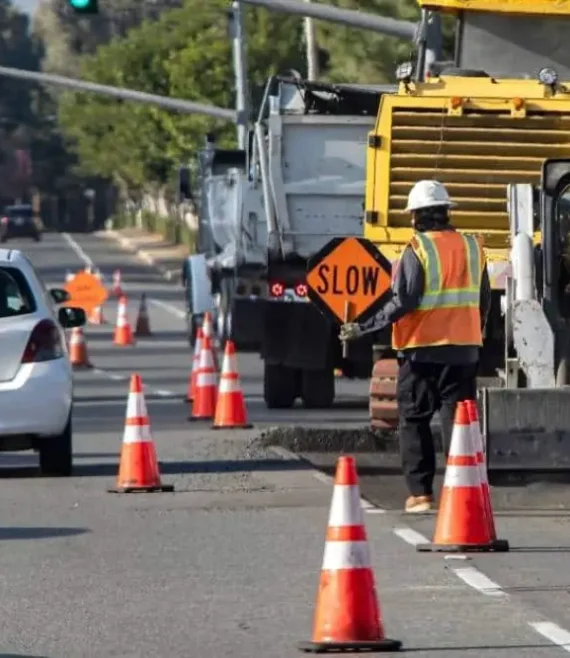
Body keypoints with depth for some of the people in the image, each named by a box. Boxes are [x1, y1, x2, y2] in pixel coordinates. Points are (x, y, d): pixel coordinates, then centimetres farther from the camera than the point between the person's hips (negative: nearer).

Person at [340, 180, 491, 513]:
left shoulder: (417, 250, -10)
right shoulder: (472, 248, 6)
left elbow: (404, 302, -17)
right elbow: (484, 299, 11)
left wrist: (364, 328, -13)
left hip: (422, 350, -4)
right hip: (464, 348, 4)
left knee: (414, 420, 6)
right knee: (458, 419, 6)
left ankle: (420, 492, 3)